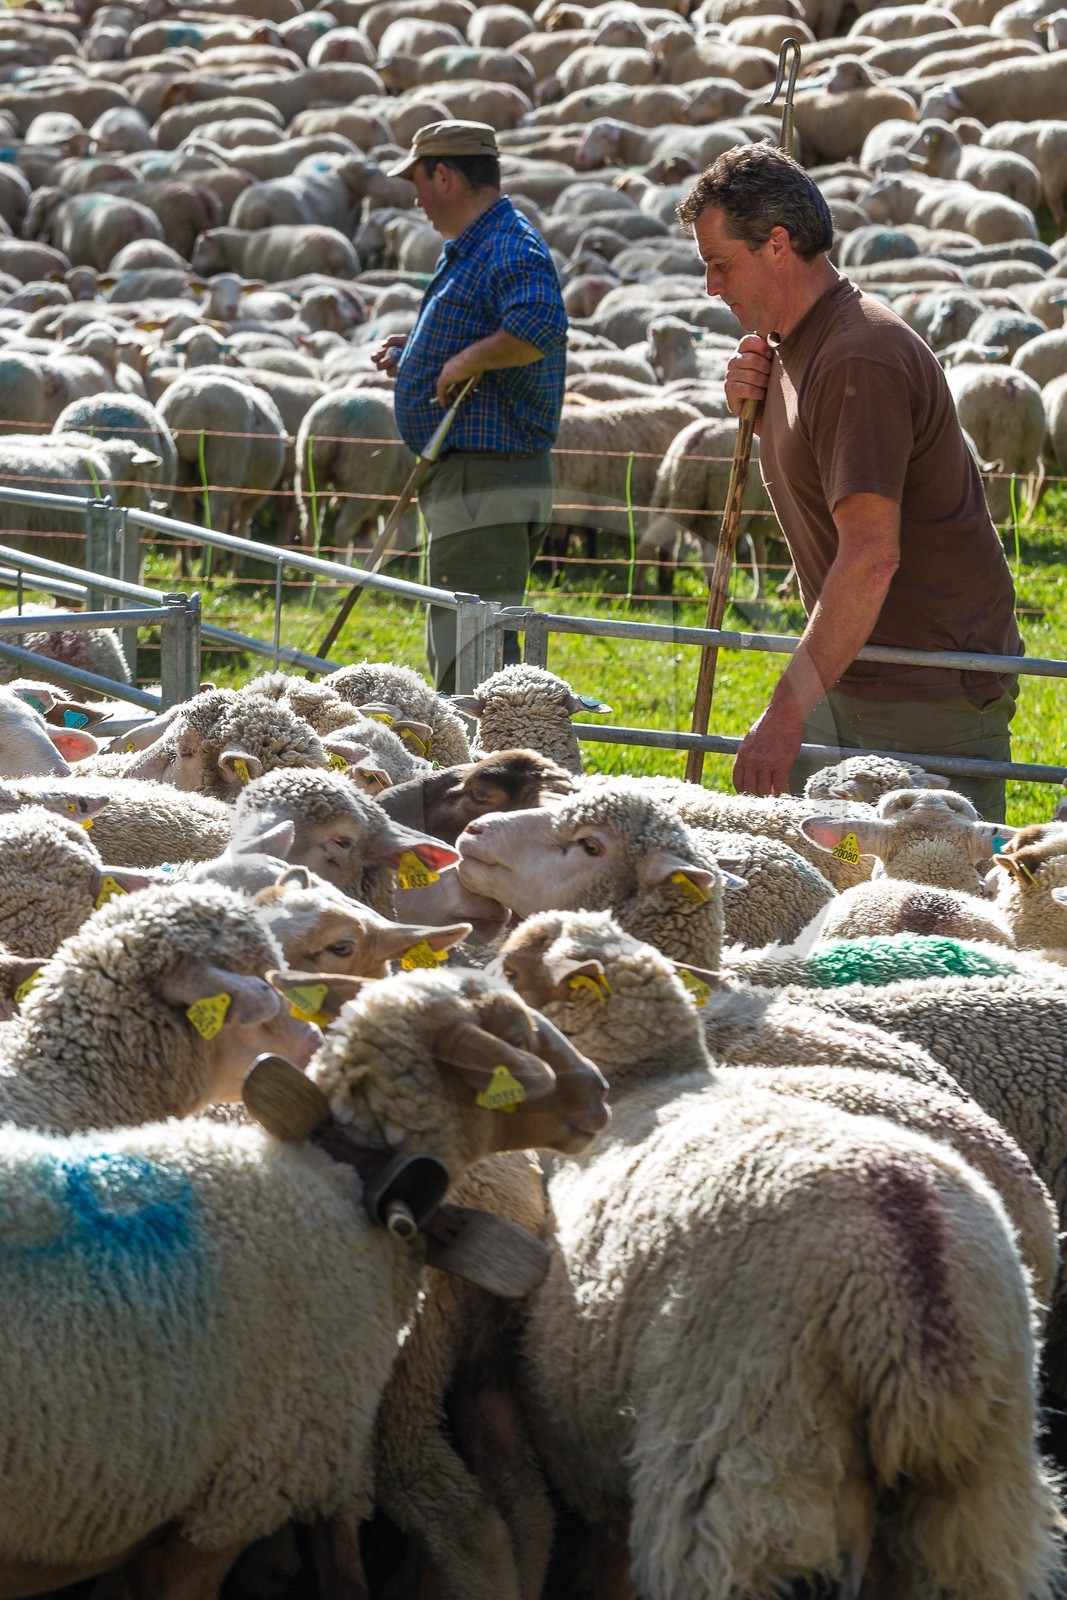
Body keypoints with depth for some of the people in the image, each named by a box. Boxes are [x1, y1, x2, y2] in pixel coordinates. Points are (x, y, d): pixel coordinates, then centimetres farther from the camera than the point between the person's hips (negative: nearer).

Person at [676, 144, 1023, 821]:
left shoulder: (860, 358, -21)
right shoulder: (793, 346, 12)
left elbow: (872, 556, -28)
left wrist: (788, 712, -28)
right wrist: (757, 409, 4)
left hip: (930, 690, -10)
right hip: (845, 674, 10)